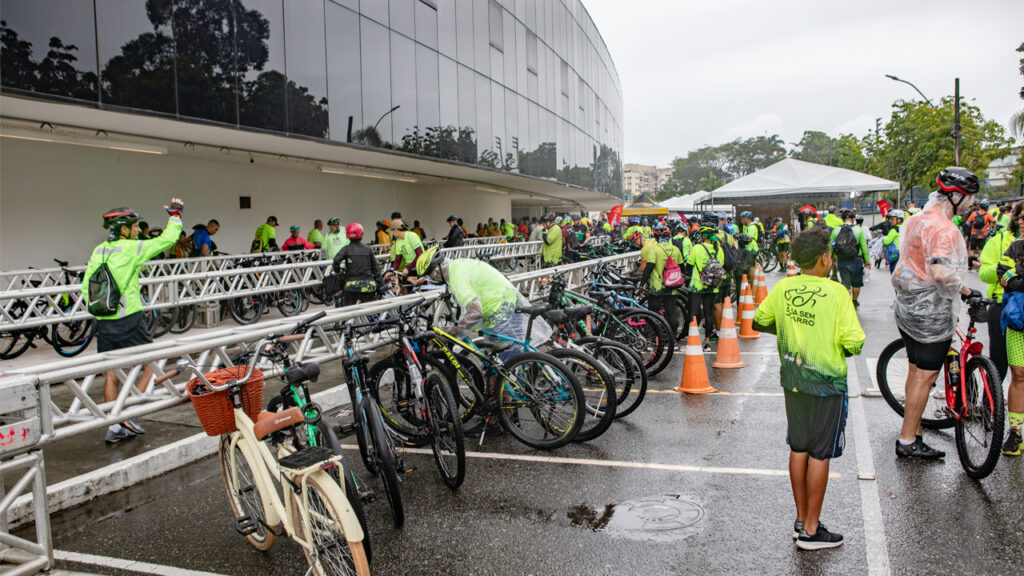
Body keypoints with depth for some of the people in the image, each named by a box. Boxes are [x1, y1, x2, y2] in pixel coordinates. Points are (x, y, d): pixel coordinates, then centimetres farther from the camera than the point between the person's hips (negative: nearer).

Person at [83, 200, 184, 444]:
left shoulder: (98, 251, 8)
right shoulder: (130, 249, -9)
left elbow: (86, 286, 8)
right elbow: (167, 240, -6)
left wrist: (96, 312, 19)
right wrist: (175, 215, 9)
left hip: (103, 323, 6)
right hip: (129, 321, -6)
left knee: (112, 376, 13)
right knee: (151, 365, 11)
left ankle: (114, 427, 17)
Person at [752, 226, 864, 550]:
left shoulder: (782, 289, -2)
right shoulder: (836, 293, -16)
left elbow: (759, 322, 11)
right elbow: (854, 343, -17)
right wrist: (838, 346, 4)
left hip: (793, 380, 5)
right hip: (827, 383, -5)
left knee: (799, 449, 16)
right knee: (820, 454, 5)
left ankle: (801, 519, 28)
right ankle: (811, 531, 14)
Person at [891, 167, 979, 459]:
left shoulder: (916, 220, 10)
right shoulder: (944, 229, -21)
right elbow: (941, 273, -33)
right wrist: (966, 291, -20)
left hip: (908, 304, 10)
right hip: (931, 310, -9)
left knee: (915, 372, 18)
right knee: (925, 376, -1)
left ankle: (912, 433, 28)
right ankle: (908, 441, 6)